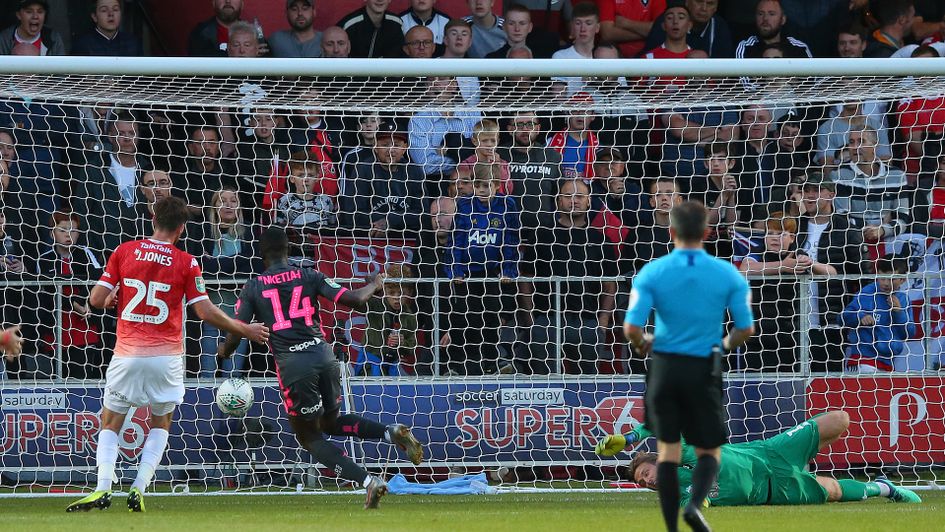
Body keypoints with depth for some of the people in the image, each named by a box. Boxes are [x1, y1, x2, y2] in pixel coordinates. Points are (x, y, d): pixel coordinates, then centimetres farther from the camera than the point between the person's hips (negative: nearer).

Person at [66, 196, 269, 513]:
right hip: (166, 357, 0)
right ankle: (139, 490, 3)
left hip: (127, 354, 0)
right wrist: (245, 330, 8)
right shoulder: (186, 263, -3)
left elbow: (96, 300, -2)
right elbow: (205, 311, -4)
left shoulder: (124, 252, 0)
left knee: (110, 424, 11)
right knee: (160, 424, 18)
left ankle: (103, 489, -10)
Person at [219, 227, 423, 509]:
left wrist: (224, 351, 29)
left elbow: (235, 335, 5)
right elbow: (355, 300, 2)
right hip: (324, 356, 3)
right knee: (331, 422, 27)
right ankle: (392, 432, 1)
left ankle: (368, 480, -9)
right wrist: (374, 285, 24)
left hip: (292, 364, -3)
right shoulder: (309, 277, 8)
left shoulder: (253, 287, 5)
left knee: (309, 437, 11)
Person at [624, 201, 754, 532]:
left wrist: (643, 344, 12)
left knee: (668, 450, 11)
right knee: (709, 451, 10)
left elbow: (631, 328, -11)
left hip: (664, 367, 0)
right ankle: (695, 503, -18)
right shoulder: (728, 274, -4)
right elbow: (745, 329, -2)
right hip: (704, 370, 0)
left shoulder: (652, 272, -6)